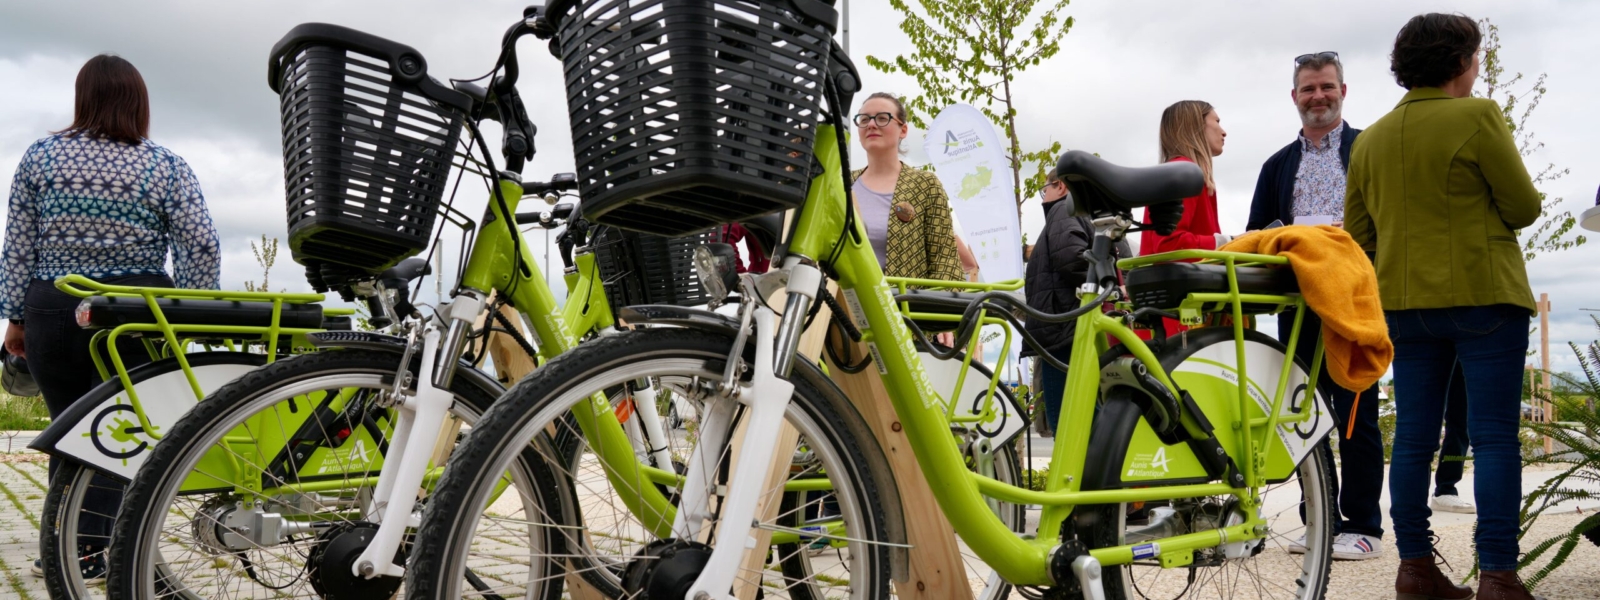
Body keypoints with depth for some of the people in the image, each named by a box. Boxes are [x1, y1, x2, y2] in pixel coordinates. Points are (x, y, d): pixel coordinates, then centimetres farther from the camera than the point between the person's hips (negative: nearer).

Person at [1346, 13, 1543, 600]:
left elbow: (1357, 233, 12)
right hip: (1483, 296, -5)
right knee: (1494, 438, -2)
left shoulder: (1369, 140, 9)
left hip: (1405, 303, 6)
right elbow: (1523, 207, -6)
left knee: (1413, 438, 7)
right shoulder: (1477, 116, -8)